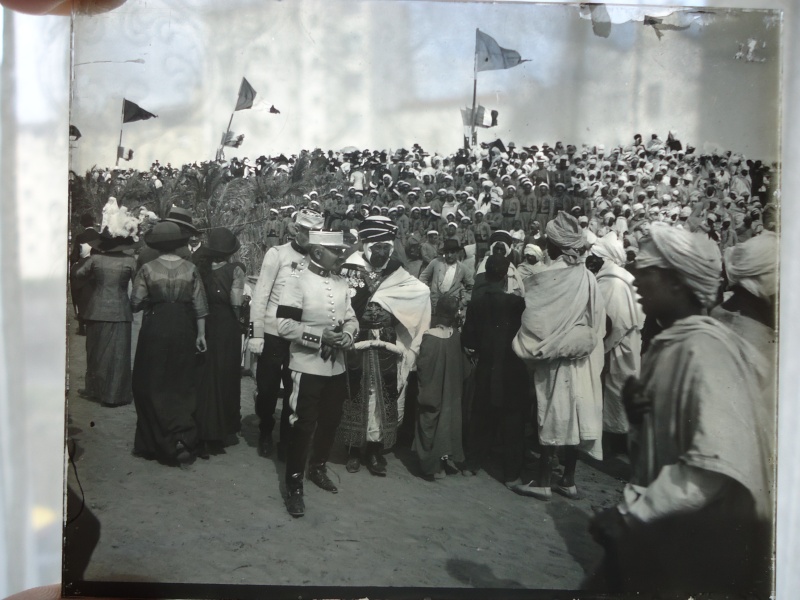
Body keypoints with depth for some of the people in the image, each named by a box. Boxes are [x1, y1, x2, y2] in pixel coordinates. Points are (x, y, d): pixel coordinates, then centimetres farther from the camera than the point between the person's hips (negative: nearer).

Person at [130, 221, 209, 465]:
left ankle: (158, 442, 9)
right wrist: (200, 333, 6)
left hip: (155, 327, -2)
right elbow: (199, 305, 0)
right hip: (183, 328, 2)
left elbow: (136, 303, -6)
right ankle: (184, 436, 9)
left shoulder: (148, 269, -7)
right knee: (181, 385, 12)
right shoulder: (190, 269, -1)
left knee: (152, 385, 9)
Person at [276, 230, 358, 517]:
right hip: (307, 367, -6)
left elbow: (351, 319, 12)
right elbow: (284, 325, -18)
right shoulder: (297, 281, -12)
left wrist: (347, 335, -10)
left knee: (331, 421, 18)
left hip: (336, 366, 7)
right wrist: (319, 336, -23)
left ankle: (318, 467, 39)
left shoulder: (341, 283, 7)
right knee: (303, 426, -2)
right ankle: (294, 485, 9)